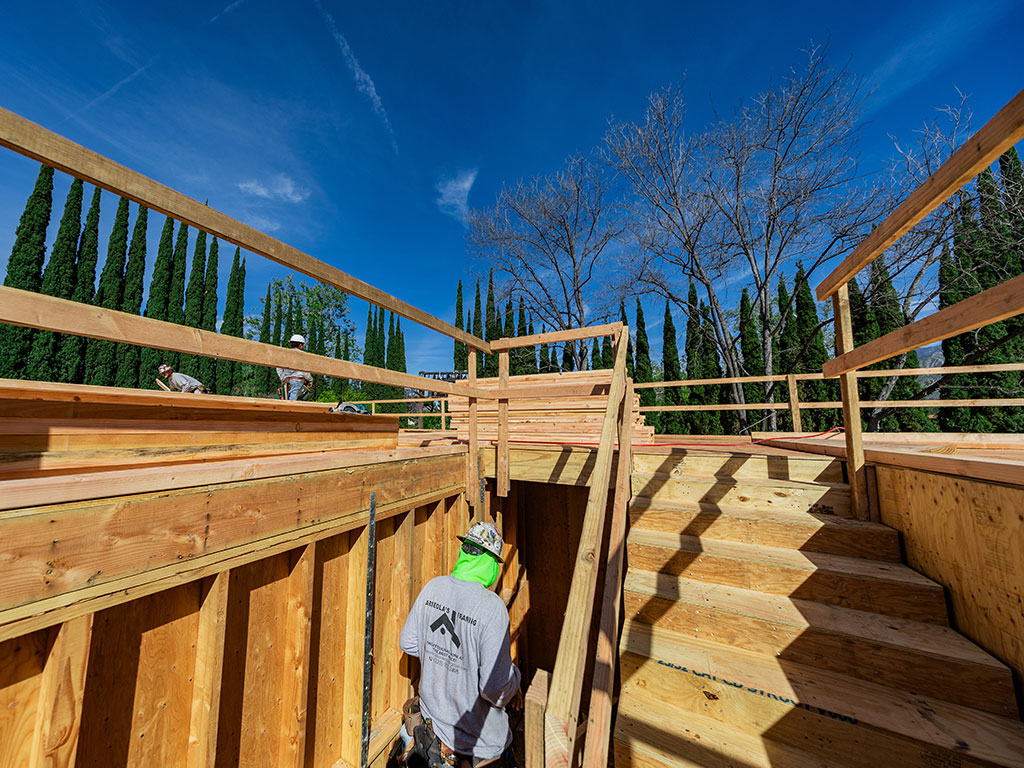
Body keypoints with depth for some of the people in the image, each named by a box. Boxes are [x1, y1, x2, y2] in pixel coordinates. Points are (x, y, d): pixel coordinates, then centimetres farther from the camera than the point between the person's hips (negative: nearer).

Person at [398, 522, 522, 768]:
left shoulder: (433, 587, -13)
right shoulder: (492, 607, -30)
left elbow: (408, 642, 1)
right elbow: (495, 689, -24)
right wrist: (514, 675, -6)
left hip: (433, 709, 5)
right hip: (477, 734, -4)